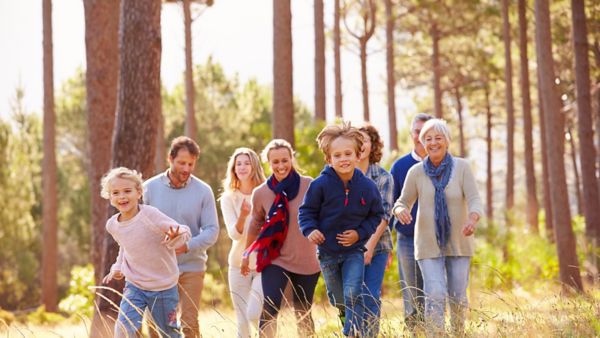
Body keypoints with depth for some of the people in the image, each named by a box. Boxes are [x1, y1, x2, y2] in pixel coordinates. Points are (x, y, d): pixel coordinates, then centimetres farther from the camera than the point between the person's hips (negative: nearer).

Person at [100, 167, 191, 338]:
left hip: (163, 287, -3)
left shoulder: (150, 214, -22)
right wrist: (117, 268, 8)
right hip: (134, 286, 3)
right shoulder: (112, 225, -4)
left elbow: (184, 232, -23)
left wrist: (175, 236, -44)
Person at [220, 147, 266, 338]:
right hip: (239, 265, 2)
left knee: (254, 314, -17)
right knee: (242, 322, 5)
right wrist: (243, 215, -29)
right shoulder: (229, 198, 1)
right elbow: (234, 234, -10)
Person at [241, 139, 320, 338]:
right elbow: (255, 226, 13)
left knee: (303, 315, 11)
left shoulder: (309, 186, -9)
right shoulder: (261, 193, -3)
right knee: (270, 308, -15)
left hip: (306, 262, 0)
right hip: (274, 260, 0)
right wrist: (247, 254, 21)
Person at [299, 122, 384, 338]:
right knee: (338, 301, 16)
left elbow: (376, 215, 1)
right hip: (327, 252, 1)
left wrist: (360, 233, -13)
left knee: (353, 295, -16)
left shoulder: (367, 186, -11)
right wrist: (310, 230, -24)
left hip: (354, 250, -1)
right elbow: (306, 211, -6)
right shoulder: (321, 185, -17)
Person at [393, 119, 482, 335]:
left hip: (458, 242, 1)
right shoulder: (416, 172, -5)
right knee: (435, 296, -12)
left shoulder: (461, 167, -8)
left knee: (458, 297, 11)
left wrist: (472, 220, -37)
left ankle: (459, 334, 33)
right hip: (428, 244, -1)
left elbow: (474, 200, -15)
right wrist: (400, 210, -24)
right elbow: (403, 202, 2)